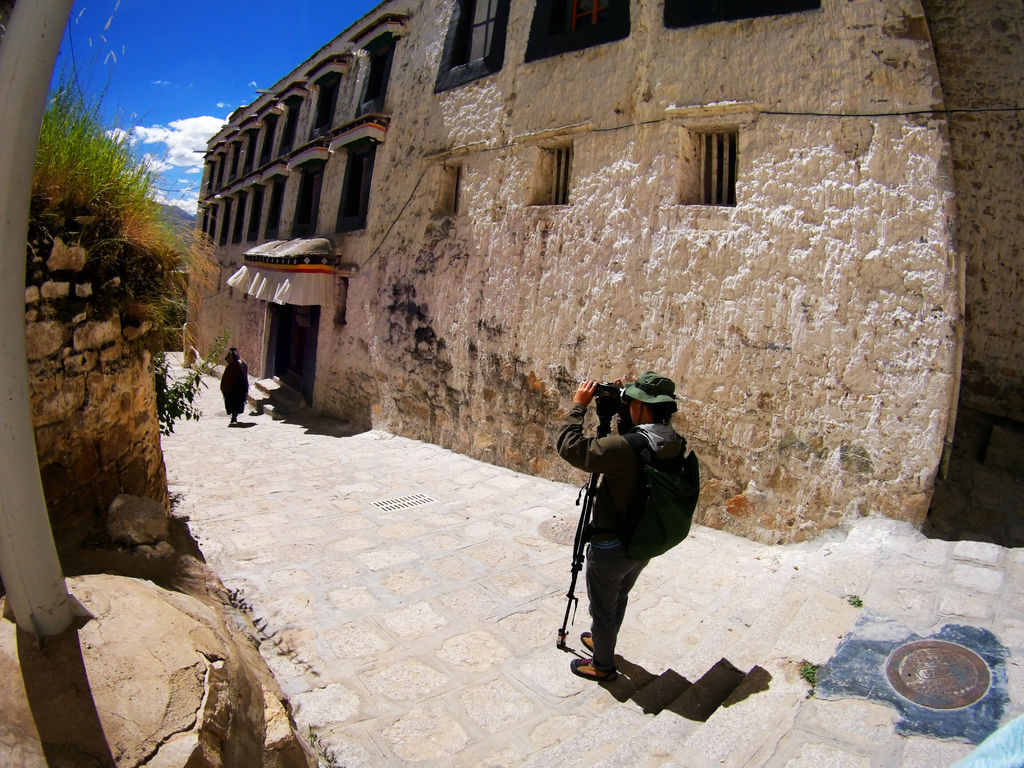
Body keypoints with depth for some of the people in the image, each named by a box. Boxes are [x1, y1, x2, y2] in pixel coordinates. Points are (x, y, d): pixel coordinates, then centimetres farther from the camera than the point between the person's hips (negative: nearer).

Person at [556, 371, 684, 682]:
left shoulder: (624, 447, -32)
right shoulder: (672, 445, -8)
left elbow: (570, 446, -27)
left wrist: (578, 405, -18)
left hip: (611, 548, -7)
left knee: (603, 608, 16)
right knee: (618, 601, 29)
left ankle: (602, 666, 35)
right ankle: (600, 639, 51)